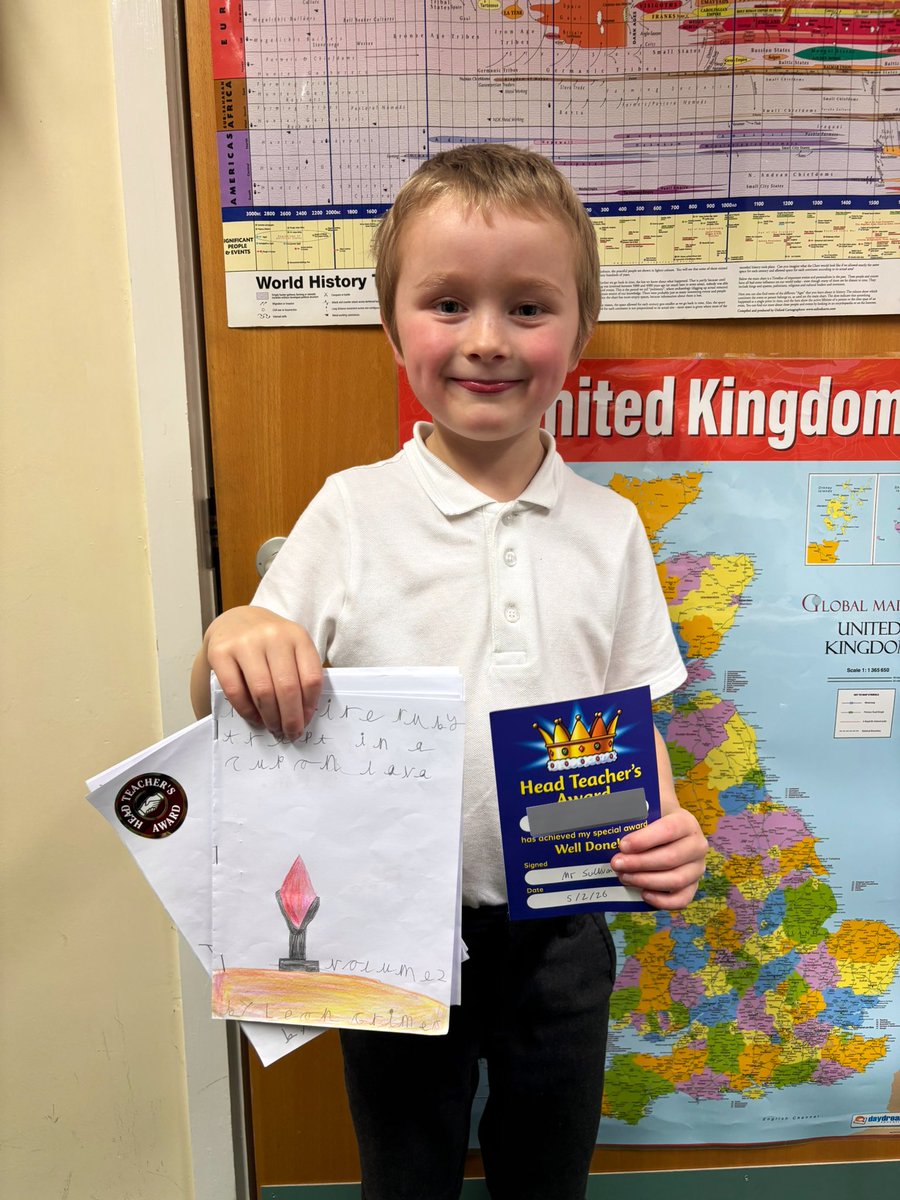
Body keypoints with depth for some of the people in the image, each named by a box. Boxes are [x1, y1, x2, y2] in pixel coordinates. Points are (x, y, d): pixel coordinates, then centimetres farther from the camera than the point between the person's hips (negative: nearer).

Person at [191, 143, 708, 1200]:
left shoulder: (609, 527, -5)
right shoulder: (352, 511, -11)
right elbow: (232, 709, -7)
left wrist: (663, 827, -15)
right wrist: (230, 639, -29)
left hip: (559, 932, 2)